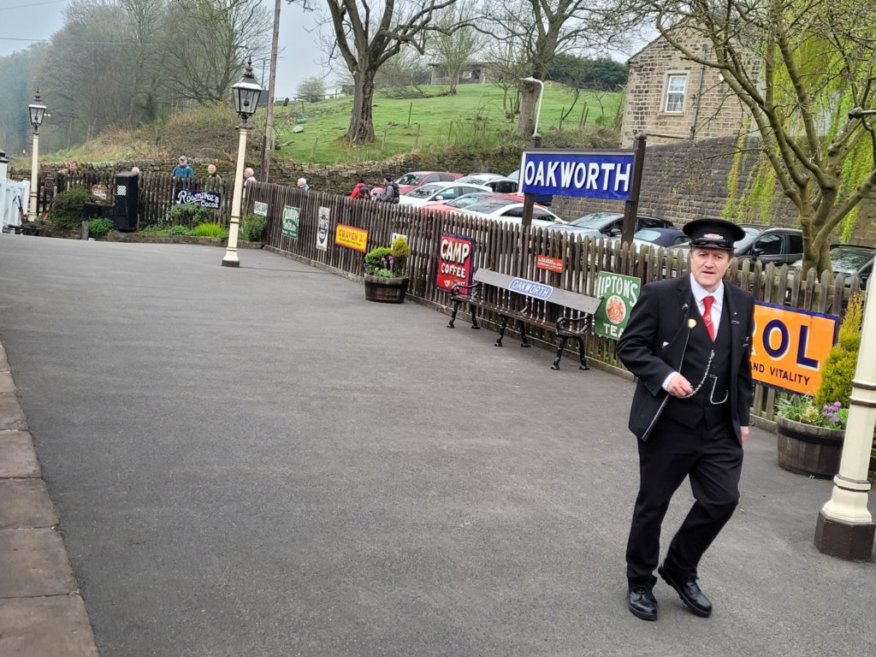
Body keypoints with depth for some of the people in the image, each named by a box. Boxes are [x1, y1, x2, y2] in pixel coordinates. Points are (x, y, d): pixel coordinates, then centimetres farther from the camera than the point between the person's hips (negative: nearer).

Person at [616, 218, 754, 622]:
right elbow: (629, 347, -8)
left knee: (722, 500, 0)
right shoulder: (660, 295, -8)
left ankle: (680, 569, 25)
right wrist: (664, 375, -23)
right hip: (668, 422, -4)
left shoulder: (742, 304, 6)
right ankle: (640, 582, 28)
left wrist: (742, 417, 12)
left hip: (720, 427, 4)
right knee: (653, 504, 8)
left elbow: (742, 365, 14)